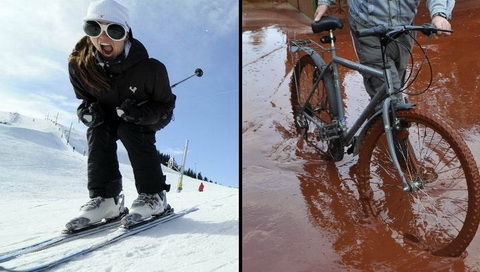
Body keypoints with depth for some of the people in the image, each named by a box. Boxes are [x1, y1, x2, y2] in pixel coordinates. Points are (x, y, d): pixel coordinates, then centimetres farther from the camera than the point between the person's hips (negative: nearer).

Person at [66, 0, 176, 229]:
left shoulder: (148, 68, -31)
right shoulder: (79, 64, -20)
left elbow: (166, 105, -20)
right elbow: (83, 98, -1)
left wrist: (140, 112, -39)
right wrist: (88, 110, -25)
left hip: (148, 117, -3)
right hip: (108, 115, 4)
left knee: (129, 131, -31)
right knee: (96, 131, -24)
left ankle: (153, 195, -22)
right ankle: (106, 198, -20)